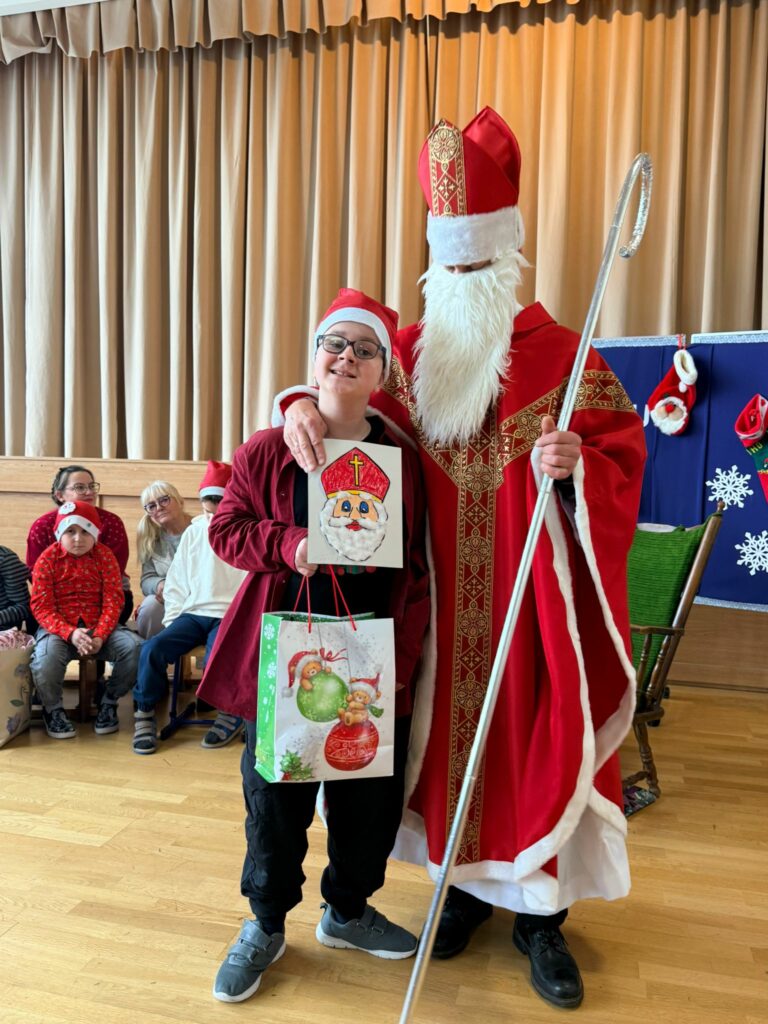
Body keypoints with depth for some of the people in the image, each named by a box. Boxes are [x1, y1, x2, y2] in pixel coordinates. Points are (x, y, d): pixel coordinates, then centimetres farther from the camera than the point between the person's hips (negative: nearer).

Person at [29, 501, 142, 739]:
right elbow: (41, 607, -8)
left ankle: (108, 700, 6)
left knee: (134, 647, -24)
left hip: (99, 627, 2)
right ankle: (52, 709, 0)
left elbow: (113, 602, -4)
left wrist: (100, 636, -21)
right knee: (47, 655, -35)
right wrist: (70, 633, -24)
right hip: (58, 628, -2)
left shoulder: (105, 556, 1)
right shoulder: (47, 559, -3)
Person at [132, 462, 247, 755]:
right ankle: (144, 713, 2)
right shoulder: (193, 532, 11)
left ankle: (233, 713, -1)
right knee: (152, 649, -20)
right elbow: (177, 582, 14)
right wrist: (171, 619, 4)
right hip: (192, 613, 4)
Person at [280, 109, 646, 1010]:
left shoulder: (563, 355, -3)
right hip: (441, 596, 3)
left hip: (531, 590, -2)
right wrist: (305, 407, -10)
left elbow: (622, 454, -5)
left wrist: (575, 465, -27)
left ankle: (541, 910, 24)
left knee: (538, 734, 4)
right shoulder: (413, 351, 7)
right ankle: (468, 881, 33)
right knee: (451, 723, 11)